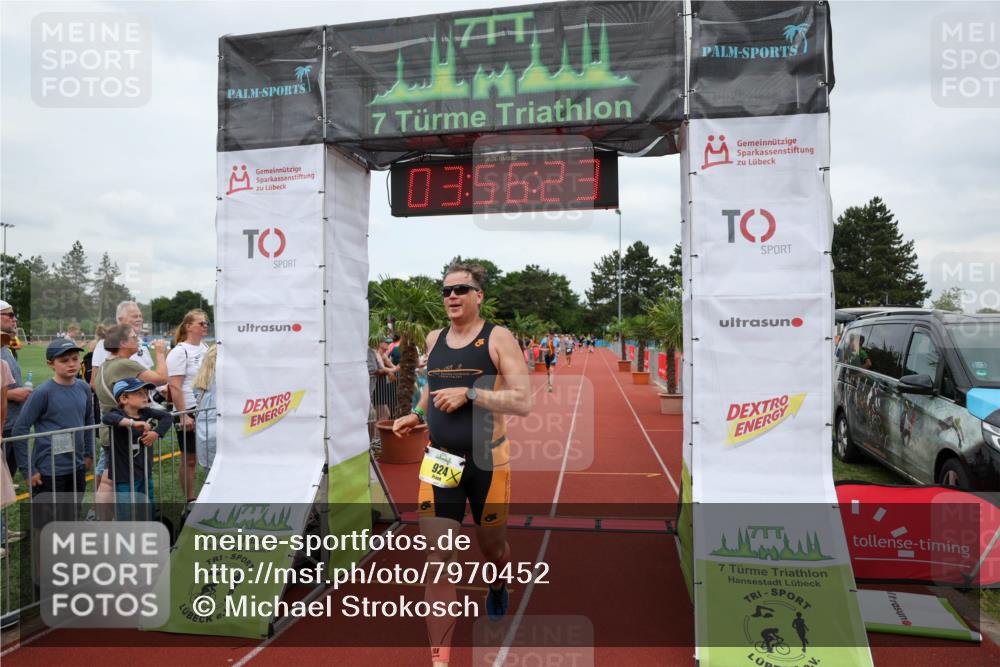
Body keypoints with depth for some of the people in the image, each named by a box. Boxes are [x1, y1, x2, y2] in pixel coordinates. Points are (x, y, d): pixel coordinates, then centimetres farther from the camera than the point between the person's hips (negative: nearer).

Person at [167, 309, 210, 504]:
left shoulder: (206, 348, 13)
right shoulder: (179, 351, -8)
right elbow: (175, 387, -14)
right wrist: (183, 415, -19)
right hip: (189, 411, -6)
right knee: (189, 459, 3)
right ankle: (190, 501, 12)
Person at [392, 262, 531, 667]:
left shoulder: (498, 338, -9)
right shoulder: (433, 340, 7)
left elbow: (523, 402, -15)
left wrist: (469, 393, -23)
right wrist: (417, 415, 5)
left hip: (487, 461, -3)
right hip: (440, 460, 3)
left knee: (492, 547, 19)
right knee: (437, 560, -5)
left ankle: (498, 587, 56)